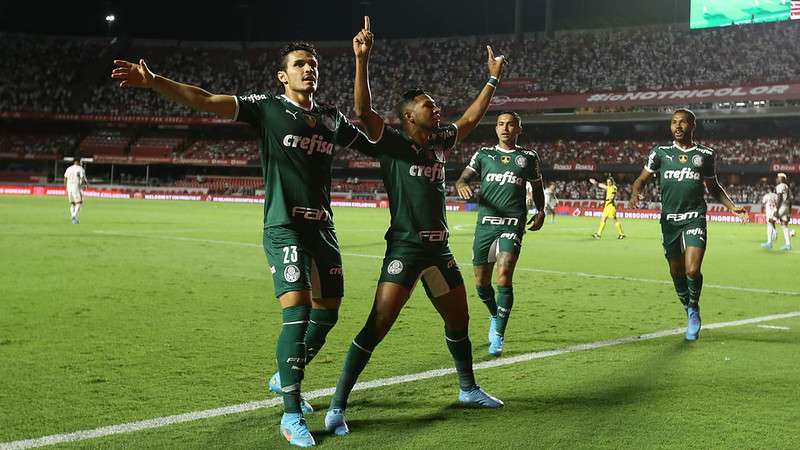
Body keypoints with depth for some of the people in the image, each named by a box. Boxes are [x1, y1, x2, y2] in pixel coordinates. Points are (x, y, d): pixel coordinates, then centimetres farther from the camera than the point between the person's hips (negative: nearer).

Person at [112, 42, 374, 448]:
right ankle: (291, 415, -5)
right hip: (284, 227, -6)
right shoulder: (267, 107, -3)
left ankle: (285, 378, 36)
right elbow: (205, 100, -13)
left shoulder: (331, 118, 12)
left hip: (322, 227, 6)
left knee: (327, 314, 10)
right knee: (298, 312, -17)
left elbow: (372, 143, 28)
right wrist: (153, 82, -24)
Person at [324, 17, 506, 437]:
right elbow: (363, 111, -22)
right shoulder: (393, 144, -7)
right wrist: (362, 60, -32)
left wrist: (493, 79, 30)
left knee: (459, 322, 19)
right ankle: (337, 407, -6)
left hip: (439, 249, 7)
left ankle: (469, 389, 40)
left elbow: (470, 118, 27)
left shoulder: (440, 143, 12)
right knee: (376, 327, -12)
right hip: (405, 248, -7)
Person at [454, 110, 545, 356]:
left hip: (512, 225, -2)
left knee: (504, 277, -19)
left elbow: (537, 188, 24)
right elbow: (463, 178, 3)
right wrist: (462, 185, -21)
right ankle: (495, 317, 37)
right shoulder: (484, 154, 12)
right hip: (485, 223, 2)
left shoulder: (529, 157, 12)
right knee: (481, 283, 7)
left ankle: (498, 336, -9)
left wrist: (541, 211, 6)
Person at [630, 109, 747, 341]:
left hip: (695, 218, -1)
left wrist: (732, 207, 6)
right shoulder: (661, 152, 4)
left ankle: (694, 309, 13)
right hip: (669, 219, 2)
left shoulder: (705, 154, 6)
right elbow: (642, 179, 8)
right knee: (677, 273, 10)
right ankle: (690, 312, 35)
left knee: (692, 271, -16)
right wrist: (635, 194, -14)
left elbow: (713, 187, 19)